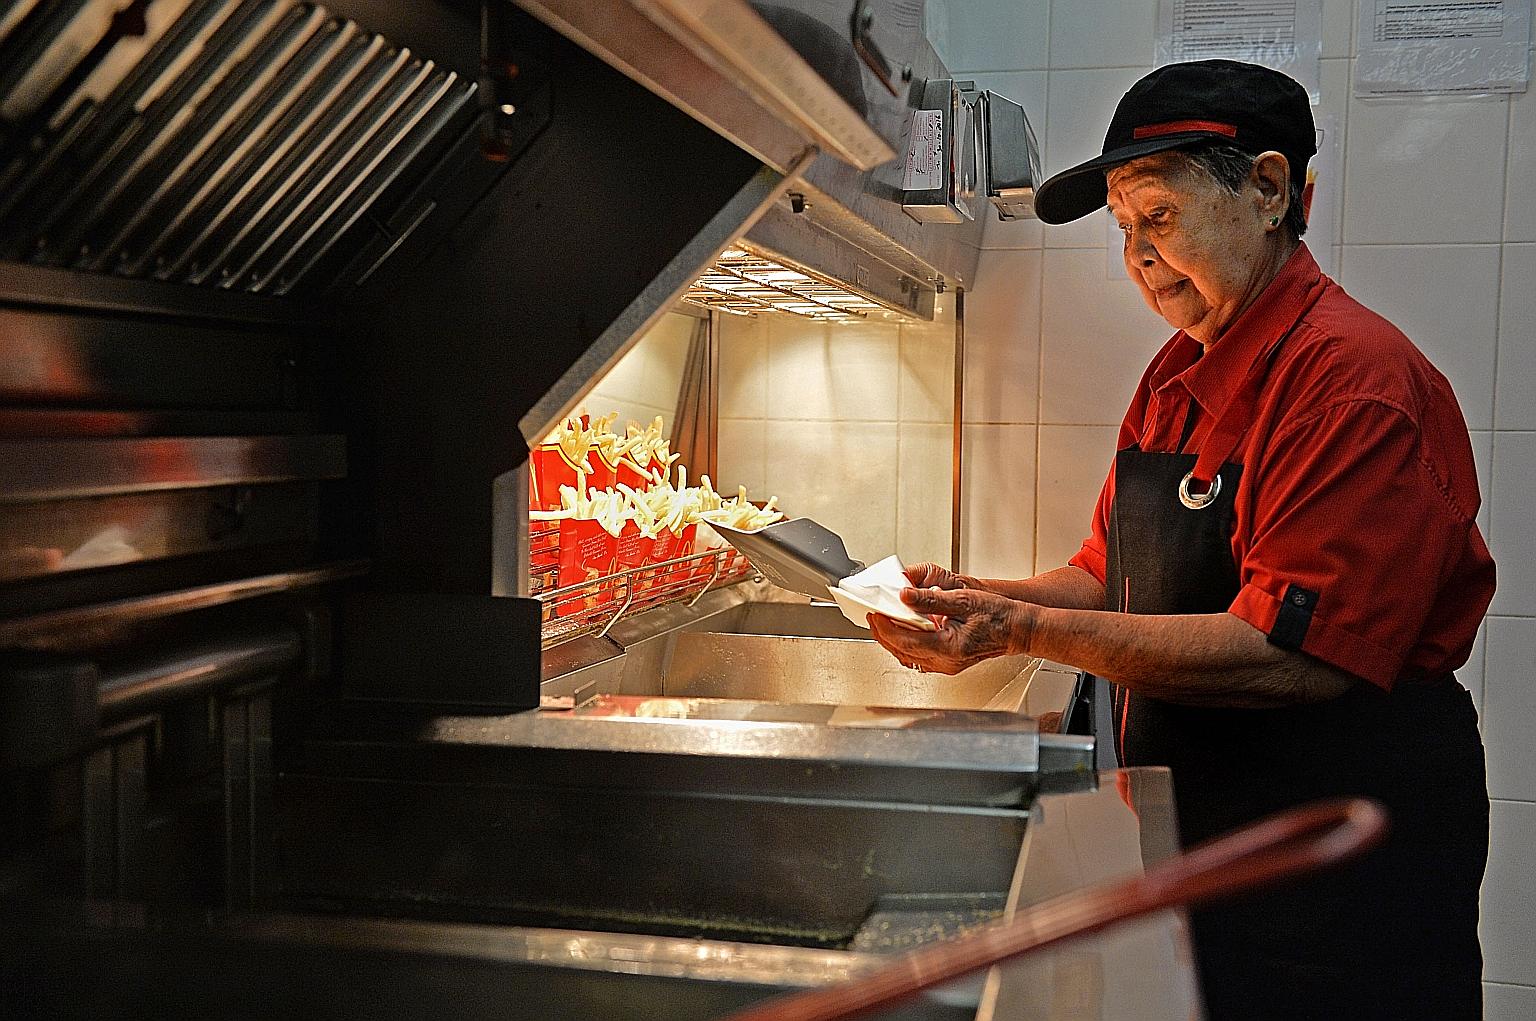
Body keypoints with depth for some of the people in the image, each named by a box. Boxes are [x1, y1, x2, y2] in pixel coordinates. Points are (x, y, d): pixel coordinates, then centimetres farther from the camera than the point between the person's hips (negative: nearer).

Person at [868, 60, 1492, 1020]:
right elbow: (1112, 579, 14)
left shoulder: (1356, 375, -20)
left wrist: (1024, 630, -28)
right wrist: (981, 599, -5)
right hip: (1190, 830, 8)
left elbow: (1296, 655, -28)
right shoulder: (1177, 375, 8)